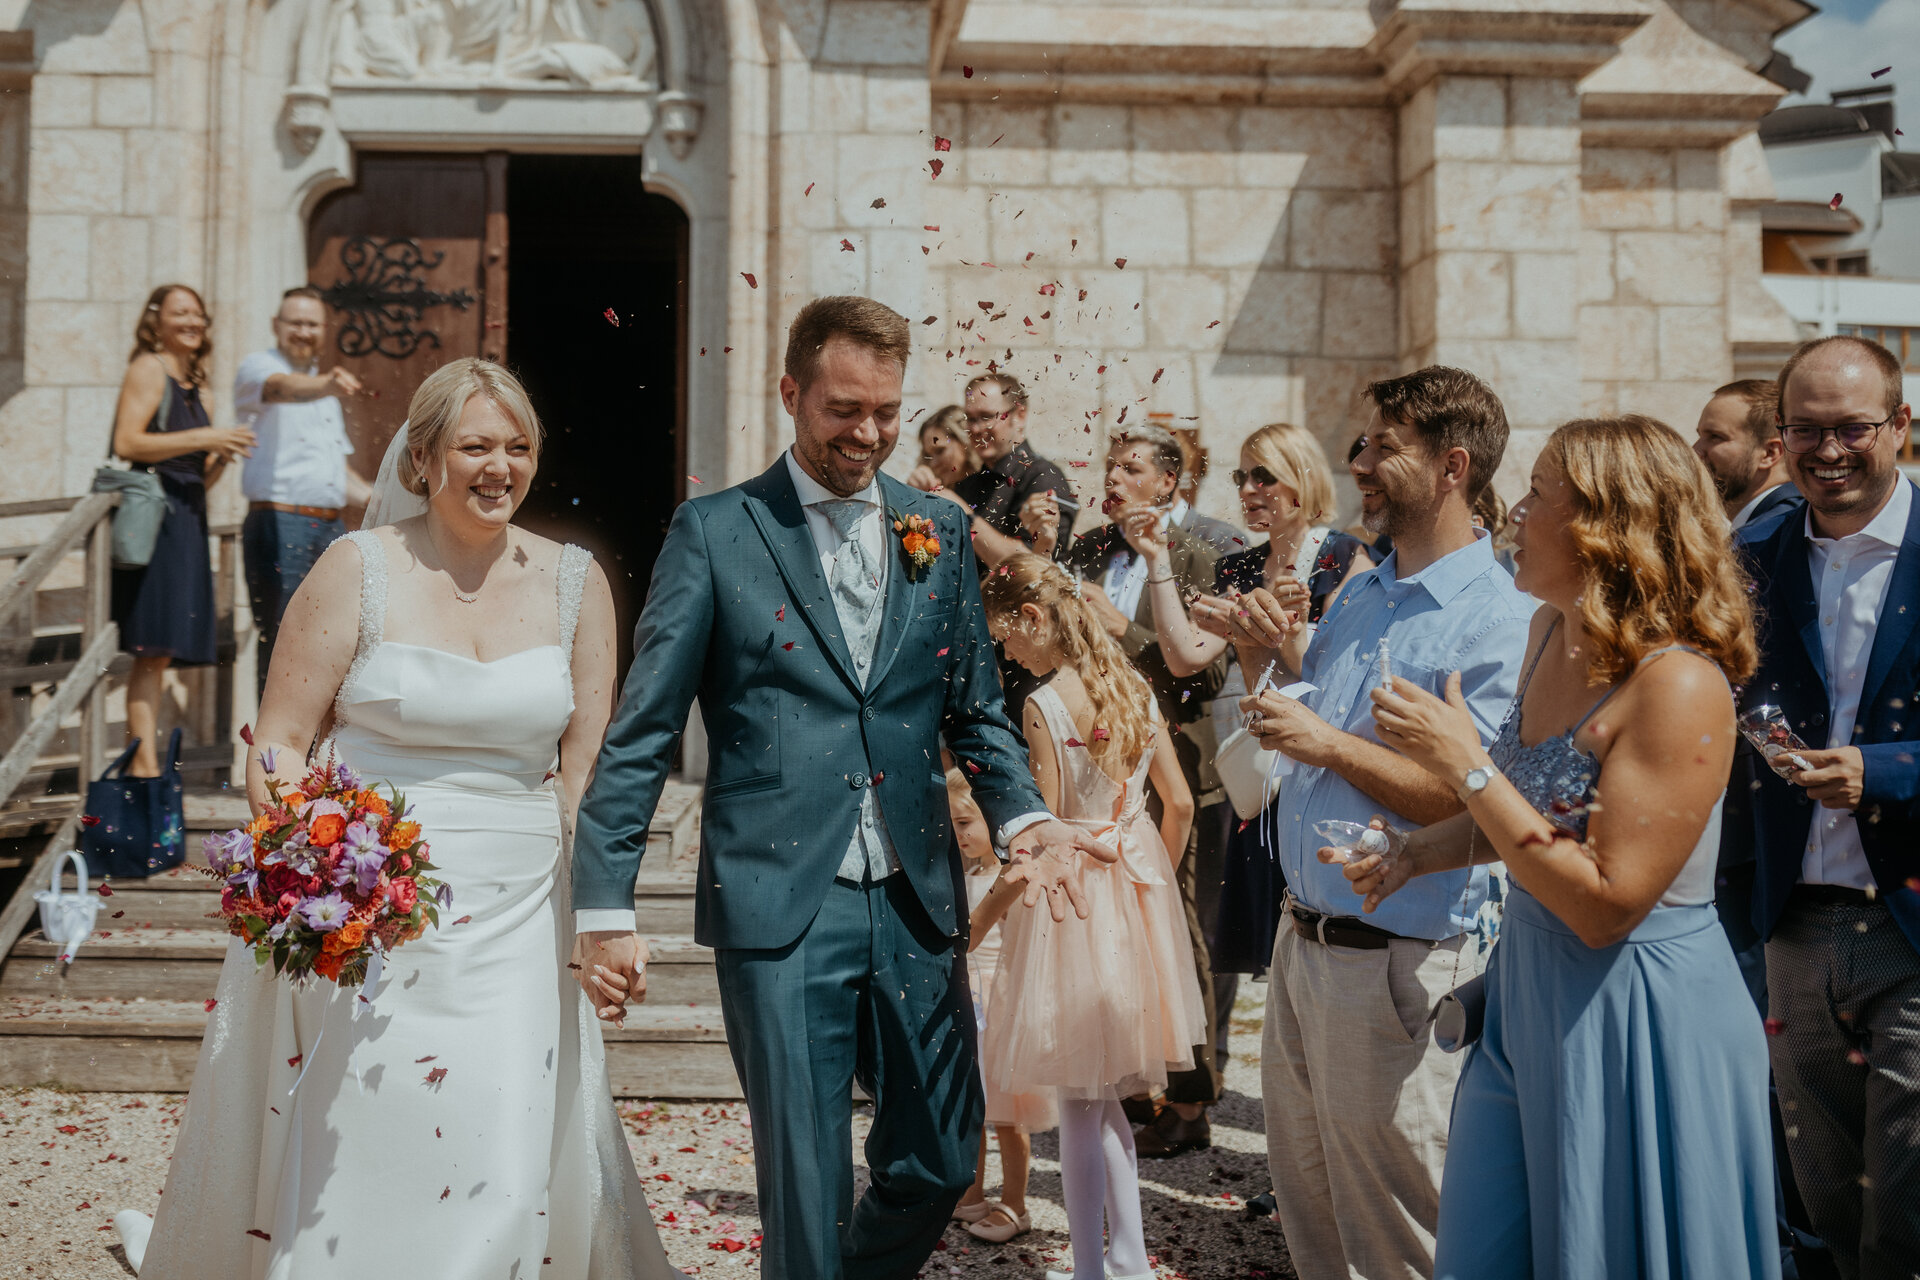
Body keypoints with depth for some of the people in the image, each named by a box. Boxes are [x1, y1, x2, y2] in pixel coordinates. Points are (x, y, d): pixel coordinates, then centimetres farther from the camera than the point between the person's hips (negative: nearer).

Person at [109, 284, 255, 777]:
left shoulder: (190, 385, 23)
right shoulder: (148, 369, -1)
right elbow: (127, 442, -15)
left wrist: (222, 455, 5)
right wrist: (204, 438, -15)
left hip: (185, 523, 8)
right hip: (155, 517, -8)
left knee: (161, 650, 5)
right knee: (153, 648, -14)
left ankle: (144, 760, 5)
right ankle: (144, 764, -17)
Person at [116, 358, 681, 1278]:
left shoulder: (575, 582, 4)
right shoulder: (359, 570, -3)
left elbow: (587, 766, 8)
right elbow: (276, 741, -1)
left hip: (515, 921, 2)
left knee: (506, 1176, 0)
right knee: (351, 1160, 4)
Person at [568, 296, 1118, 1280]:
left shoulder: (940, 533, 10)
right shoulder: (713, 533, -1)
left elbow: (976, 711, 15)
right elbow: (639, 736, -2)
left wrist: (1024, 818, -4)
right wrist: (604, 906, -8)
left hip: (915, 903, 4)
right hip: (780, 908, -4)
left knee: (939, 1162, 13)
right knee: (804, 1190, 2)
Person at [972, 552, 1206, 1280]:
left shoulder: (1046, 704, -16)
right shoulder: (1134, 689, 4)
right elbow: (1179, 804, 8)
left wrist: (981, 916, -8)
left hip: (1072, 894, -7)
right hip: (1138, 887, 7)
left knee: (1080, 1103, 4)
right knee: (1106, 1098, 17)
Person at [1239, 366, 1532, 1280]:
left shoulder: (1501, 623, -16)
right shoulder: (1357, 598, 10)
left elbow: (1476, 805, -22)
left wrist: (1331, 744, -22)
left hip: (1394, 961, -8)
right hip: (1303, 937, 8)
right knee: (1307, 1204, 20)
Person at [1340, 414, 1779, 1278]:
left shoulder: (1679, 687, -23)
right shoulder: (1553, 633, 3)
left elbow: (1606, 905, -25)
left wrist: (1465, 765, -23)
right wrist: (1416, 854, 4)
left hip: (1639, 1021, -8)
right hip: (1531, 993, 8)